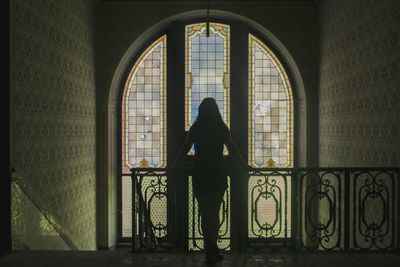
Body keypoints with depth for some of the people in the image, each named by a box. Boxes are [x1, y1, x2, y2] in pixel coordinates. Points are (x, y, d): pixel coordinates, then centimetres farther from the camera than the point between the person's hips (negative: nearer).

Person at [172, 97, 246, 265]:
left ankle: (211, 251, 9)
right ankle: (211, 250, 12)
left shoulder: (196, 128, 0)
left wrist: (174, 167, 12)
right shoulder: (221, 127, -2)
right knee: (213, 212, 11)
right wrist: (244, 166, 10)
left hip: (200, 174, 0)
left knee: (205, 213, 8)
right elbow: (232, 149, 0)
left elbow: (184, 149, 1)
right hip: (218, 173, 0)